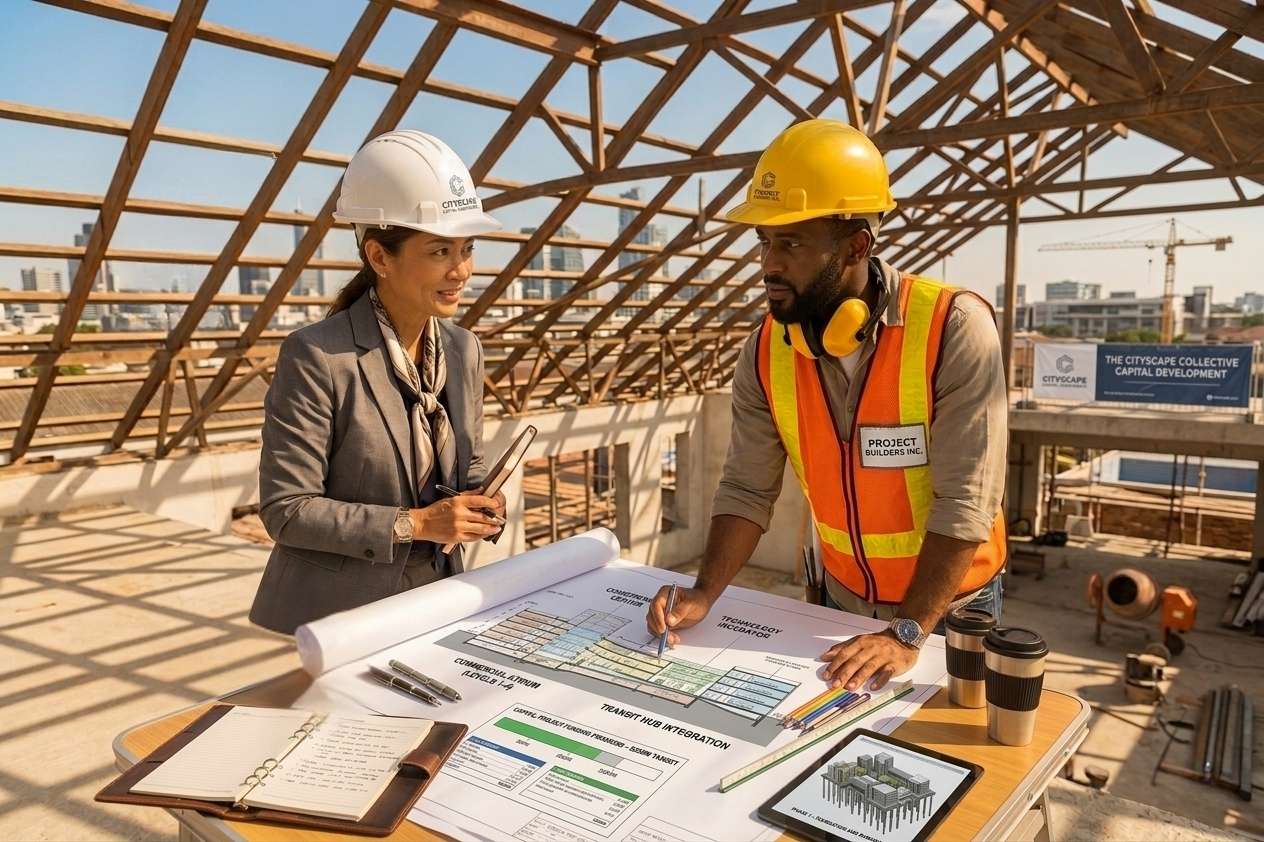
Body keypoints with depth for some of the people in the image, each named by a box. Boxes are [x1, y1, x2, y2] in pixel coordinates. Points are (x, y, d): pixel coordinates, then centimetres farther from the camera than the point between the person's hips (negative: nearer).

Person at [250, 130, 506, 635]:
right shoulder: (316, 357, -18)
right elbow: (286, 510, -16)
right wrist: (413, 524, -22)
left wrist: (484, 507, -9)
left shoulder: (463, 350, 1)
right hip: (337, 617, -5)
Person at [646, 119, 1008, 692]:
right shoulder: (766, 350, -12)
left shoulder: (955, 329, -25)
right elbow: (748, 487, -7)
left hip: (950, 606, -3)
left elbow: (965, 501, -26)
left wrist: (907, 633, -29)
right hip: (842, 601, 4)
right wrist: (705, 594, -19)